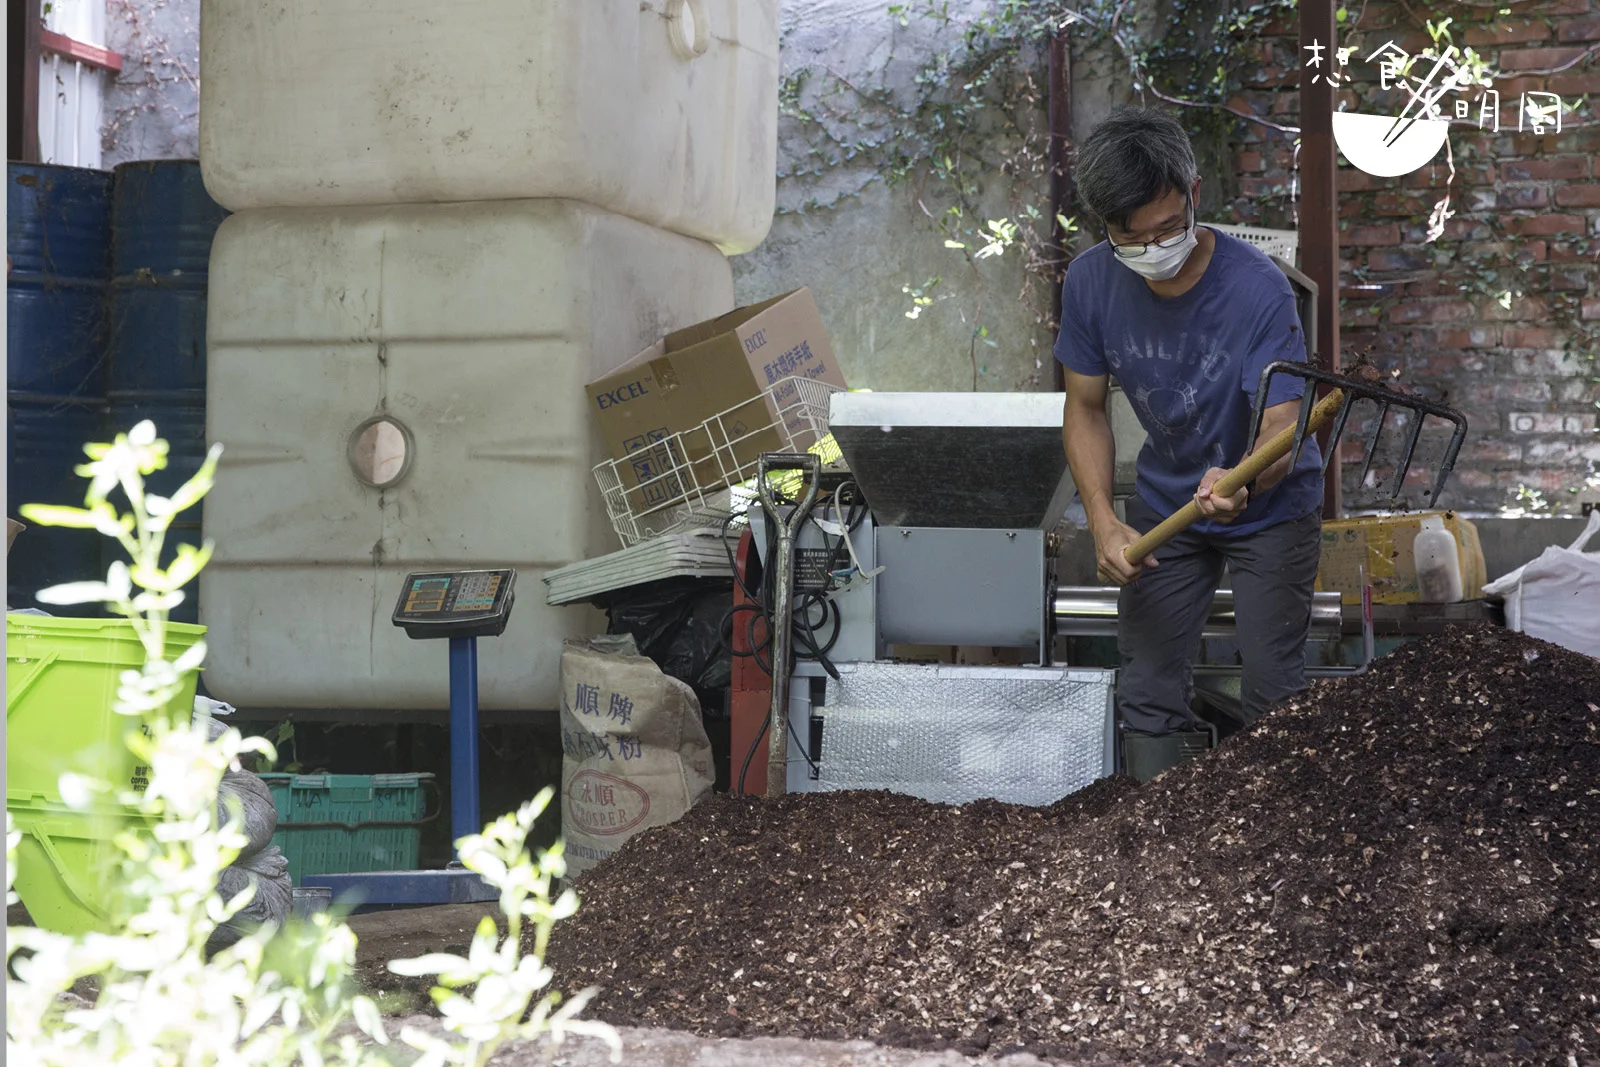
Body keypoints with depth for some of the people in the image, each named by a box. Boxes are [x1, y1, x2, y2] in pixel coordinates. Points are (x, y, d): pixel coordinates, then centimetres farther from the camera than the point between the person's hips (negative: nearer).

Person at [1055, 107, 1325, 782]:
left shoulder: (1257, 288, -29)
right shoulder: (1091, 282, -17)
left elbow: (1281, 431, -32)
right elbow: (1085, 408, -4)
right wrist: (1103, 519, -17)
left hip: (1269, 507, -3)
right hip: (1164, 503, 4)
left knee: (1272, 694, -5)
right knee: (1148, 696, 2)